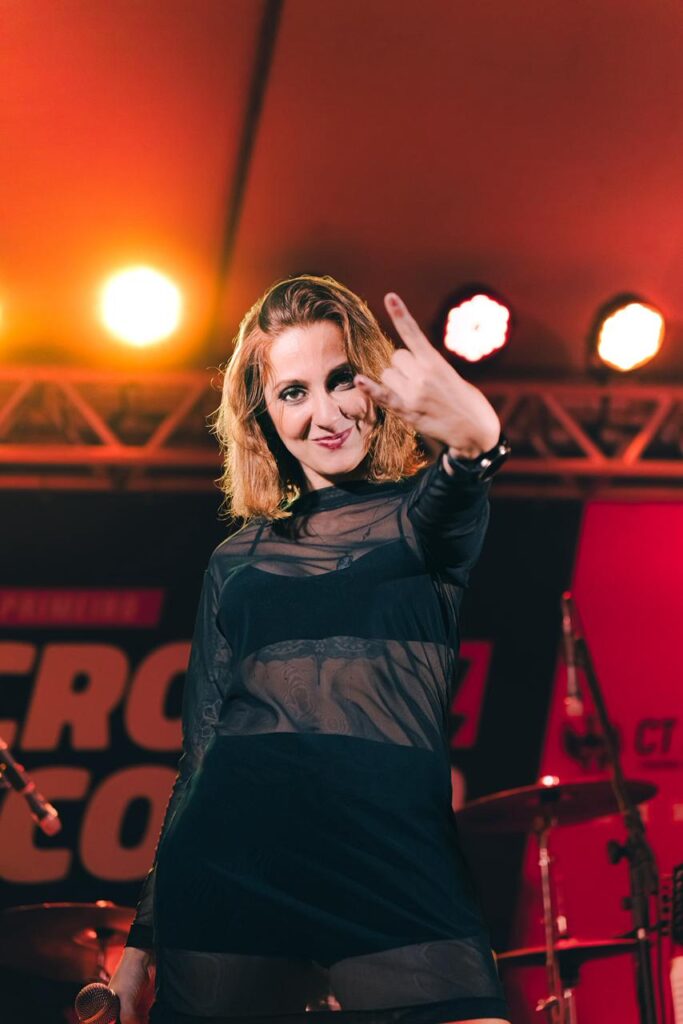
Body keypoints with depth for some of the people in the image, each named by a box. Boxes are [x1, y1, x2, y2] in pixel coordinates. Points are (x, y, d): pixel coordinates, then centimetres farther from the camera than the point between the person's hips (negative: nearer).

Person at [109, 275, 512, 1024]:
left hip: (398, 859, -2)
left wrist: (475, 440, -40)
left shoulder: (423, 513, 11)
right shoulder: (238, 561, 18)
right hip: (234, 858, 3)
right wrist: (143, 936, 17)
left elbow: (447, 513, -15)